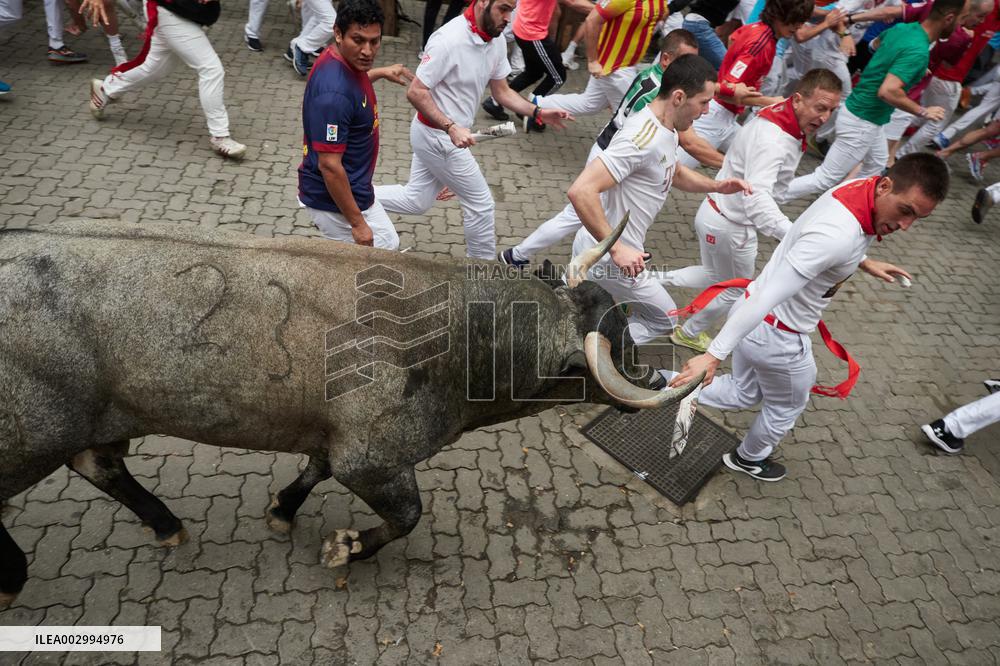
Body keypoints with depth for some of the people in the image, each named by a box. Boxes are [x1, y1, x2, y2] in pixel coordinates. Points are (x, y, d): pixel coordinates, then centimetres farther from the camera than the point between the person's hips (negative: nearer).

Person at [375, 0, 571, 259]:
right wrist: (451, 128, -32)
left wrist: (538, 112, -4)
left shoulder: (496, 41, 0)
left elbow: (501, 92, 9)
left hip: (436, 134, 9)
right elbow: (415, 92, -23)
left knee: (416, 201, 20)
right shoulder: (449, 39, -26)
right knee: (481, 203, 4)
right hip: (439, 137, -9)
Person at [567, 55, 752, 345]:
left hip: (597, 247, 9)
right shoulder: (643, 138, -27)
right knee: (663, 320, 9)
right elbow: (580, 191, -35)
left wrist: (717, 186, 8)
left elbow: (674, 173, 26)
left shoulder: (664, 128, 5)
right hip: (608, 257, -9)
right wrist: (617, 248, -33)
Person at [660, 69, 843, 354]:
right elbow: (756, 199, -45)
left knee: (713, 276, 31)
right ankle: (688, 334, 39)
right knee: (734, 291, 17)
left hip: (716, 210, 9)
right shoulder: (773, 140, -31)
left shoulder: (778, 117, -1)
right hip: (730, 226, -9)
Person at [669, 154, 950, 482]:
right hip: (776, 336, -8)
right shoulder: (838, 236, -34)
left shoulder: (860, 186, -6)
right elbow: (765, 299, -38)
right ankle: (749, 459, 48)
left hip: (753, 318, 8)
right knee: (787, 406, 22)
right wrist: (714, 354, -39)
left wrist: (863, 262, 18)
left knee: (743, 394, 28)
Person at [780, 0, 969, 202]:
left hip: (863, 113, 10)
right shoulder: (918, 51, -26)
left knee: (877, 163, 27)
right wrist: (923, 112, -22)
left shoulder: (903, 27, 1)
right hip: (861, 122, -10)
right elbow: (887, 92, -36)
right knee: (825, 179, -5)